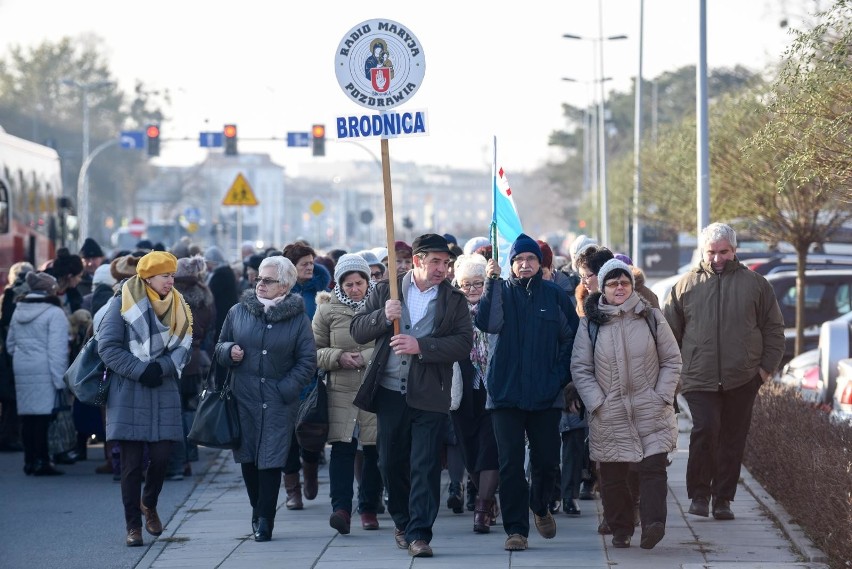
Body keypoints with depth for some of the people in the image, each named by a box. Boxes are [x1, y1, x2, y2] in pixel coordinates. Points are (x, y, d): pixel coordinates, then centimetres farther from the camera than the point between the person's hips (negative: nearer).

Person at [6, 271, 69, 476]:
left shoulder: (18, 311, 13)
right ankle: (41, 462, -5)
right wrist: (60, 380, -14)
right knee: (43, 416, -4)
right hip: (44, 373, -7)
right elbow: (57, 350, -14)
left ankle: (29, 461, 15)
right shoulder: (54, 313, -9)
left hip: (22, 370, 7)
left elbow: (10, 345, 19)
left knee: (27, 416, 10)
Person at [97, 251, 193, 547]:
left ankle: (149, 504, 27)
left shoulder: (177, 306, 8)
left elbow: (183, 347, 2)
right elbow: (108, 347, -9)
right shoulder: (122, 303, -6)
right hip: (128, 393, -3)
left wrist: (161, 367, -16)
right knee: (132, 462, -2)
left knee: (161, 456, -2)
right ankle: (133, 525, 7)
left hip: (164, 392, 3)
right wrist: (140, 371, -16)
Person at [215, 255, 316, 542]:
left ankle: (264, 518, -2)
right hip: (243, 397, 3)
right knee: (248, 458, 7)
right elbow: (220, 347, 16)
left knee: (271, 459, -7)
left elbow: (307, 362, 0)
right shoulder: (238, 312, 6)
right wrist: (229, 351, -7)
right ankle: (259, 511, 23)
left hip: (279, 400, -3)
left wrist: (286, 390, -10)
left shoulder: (298, 319, -1)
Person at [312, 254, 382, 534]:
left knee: (374, 449, 5)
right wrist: (339, 357, -10)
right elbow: (315, 350, 8)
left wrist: (366, 357, -13)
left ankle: (369, 508, 17)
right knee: (342, 447, -11)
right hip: (341, 389, 0)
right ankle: (341, 508, -15)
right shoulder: (327, 310, 6)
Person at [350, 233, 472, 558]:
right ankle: (401, 521, 31)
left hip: (429, 396, -2)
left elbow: (464, 343, -8)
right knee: (391, 463, 11)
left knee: (425, 466, -7)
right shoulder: (386, 290, 7)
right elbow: (358, 331, 4)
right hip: (390, 393, 2)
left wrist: (420, 346, -18)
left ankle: (419, 534, -6)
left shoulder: (454, 300, 3)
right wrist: (383, 316, -15)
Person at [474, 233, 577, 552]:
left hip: (545, 394, 1)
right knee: (511, 463, -4)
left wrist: (562, 376, -1)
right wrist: (491, 282, -22)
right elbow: (487, 323, -16)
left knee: (547, 460, 6)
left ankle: (540, 507, 35)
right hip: (506, 391, -1)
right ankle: (516, 529, 1)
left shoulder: (555, 295, 4)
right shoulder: (502, 292, 3)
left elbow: (571, 337, 8)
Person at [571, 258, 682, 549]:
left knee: (654, 467, -14)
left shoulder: (651, 317, 4)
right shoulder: (591, 323, 3)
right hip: (609, 414, 1)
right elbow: (580, 368, 4)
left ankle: (653, 523, -23)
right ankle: (620, 530, 17)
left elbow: (672, 361, 8)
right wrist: (597, 403, -5)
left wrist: (662, 396, -3)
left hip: (650, 410, -1)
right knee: (613, 476, 5)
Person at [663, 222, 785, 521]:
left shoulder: (755, 284, 6)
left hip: (742, 380, 1)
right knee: (705, 429, -17)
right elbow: (669, 330, 11)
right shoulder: (686, 286, 6)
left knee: (733, 439, 5)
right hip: (699, 379, -1)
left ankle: (723, 498, 15)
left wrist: (767, 365, 3)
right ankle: (699, 493, -4)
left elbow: (773, 328, 11)